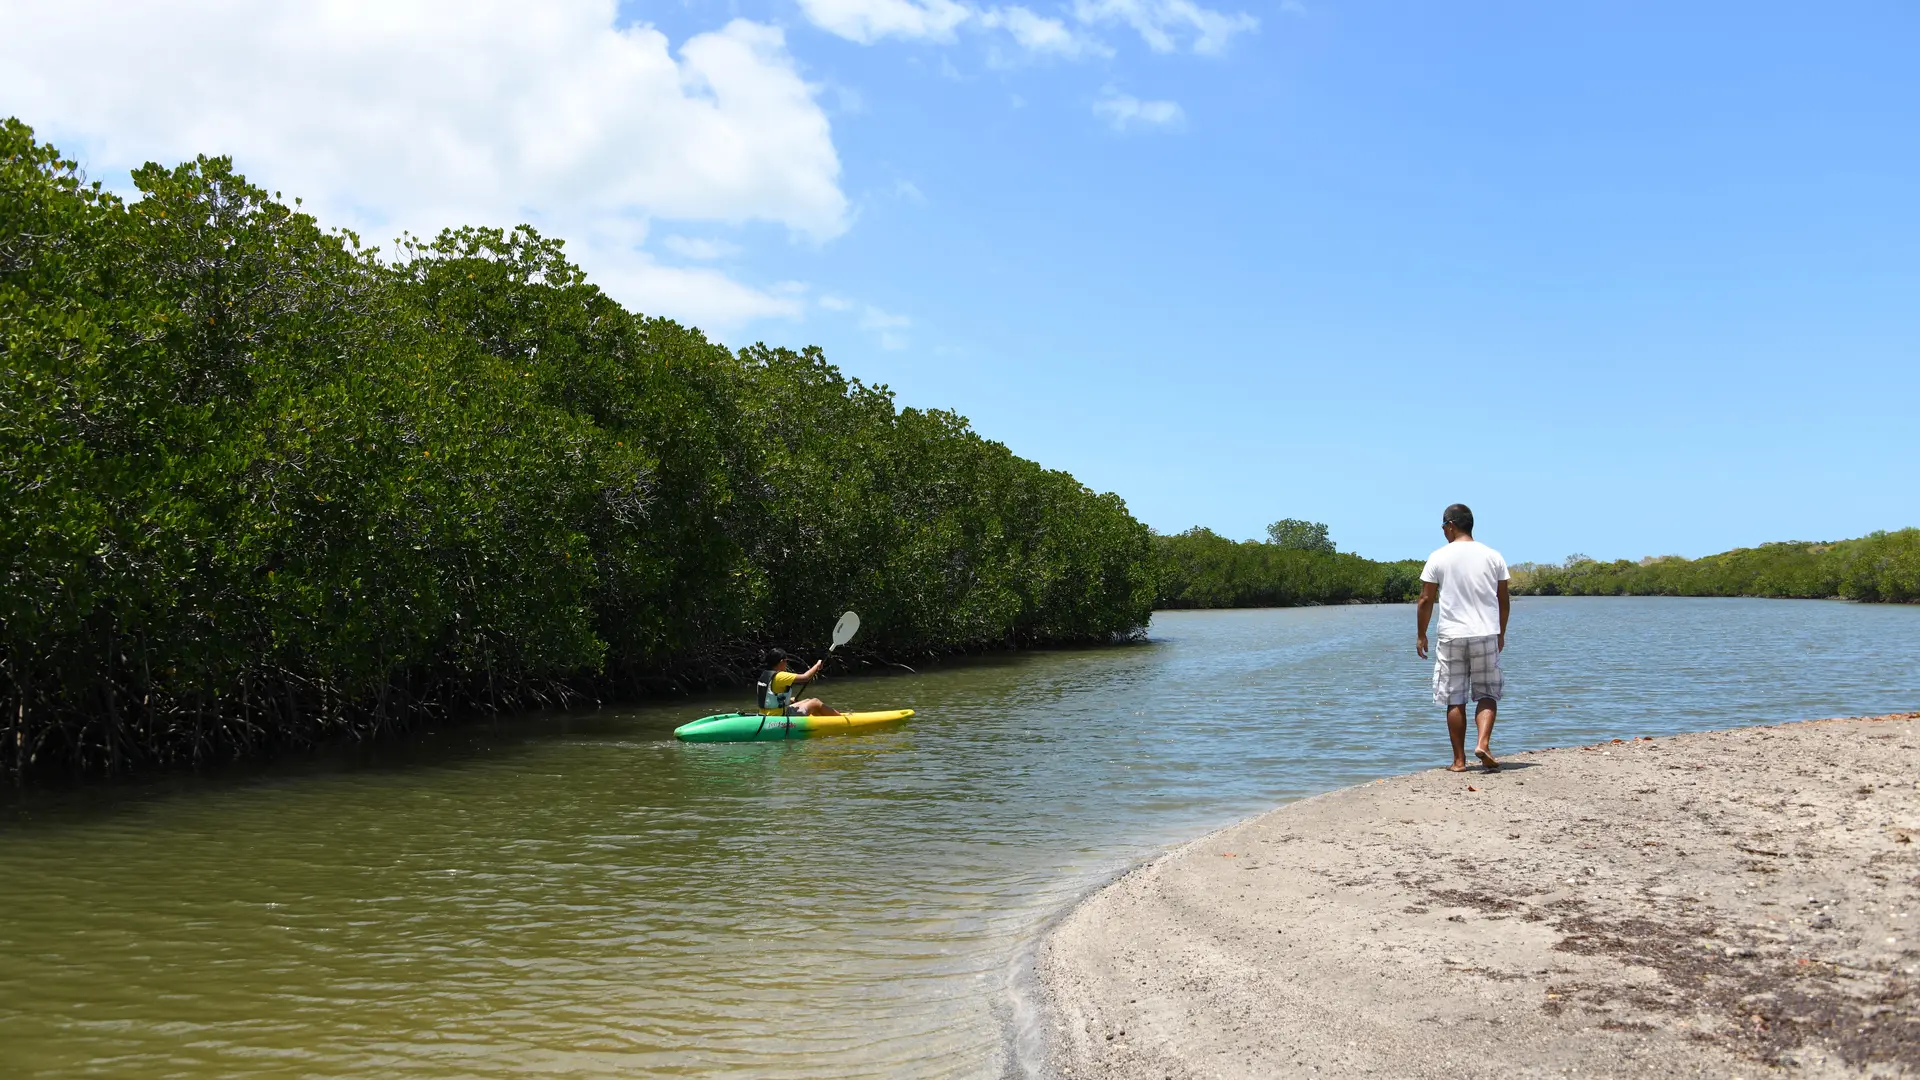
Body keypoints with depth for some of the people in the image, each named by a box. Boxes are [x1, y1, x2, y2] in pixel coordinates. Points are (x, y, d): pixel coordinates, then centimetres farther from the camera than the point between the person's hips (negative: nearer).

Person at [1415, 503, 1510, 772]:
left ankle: (1459, 760, 8)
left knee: (1455, 700, 5)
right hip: (1486, 635, 1)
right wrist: (1501, 634, 21)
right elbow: (1504, 601, 7)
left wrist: (1421, 635, 9)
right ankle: (1483, 743, -9)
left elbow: (1426, 600, -3)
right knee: (1487, 693, 12)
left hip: (1452, 637, -1)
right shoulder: (1492, 556, 4)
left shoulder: (1439, 558, -3)